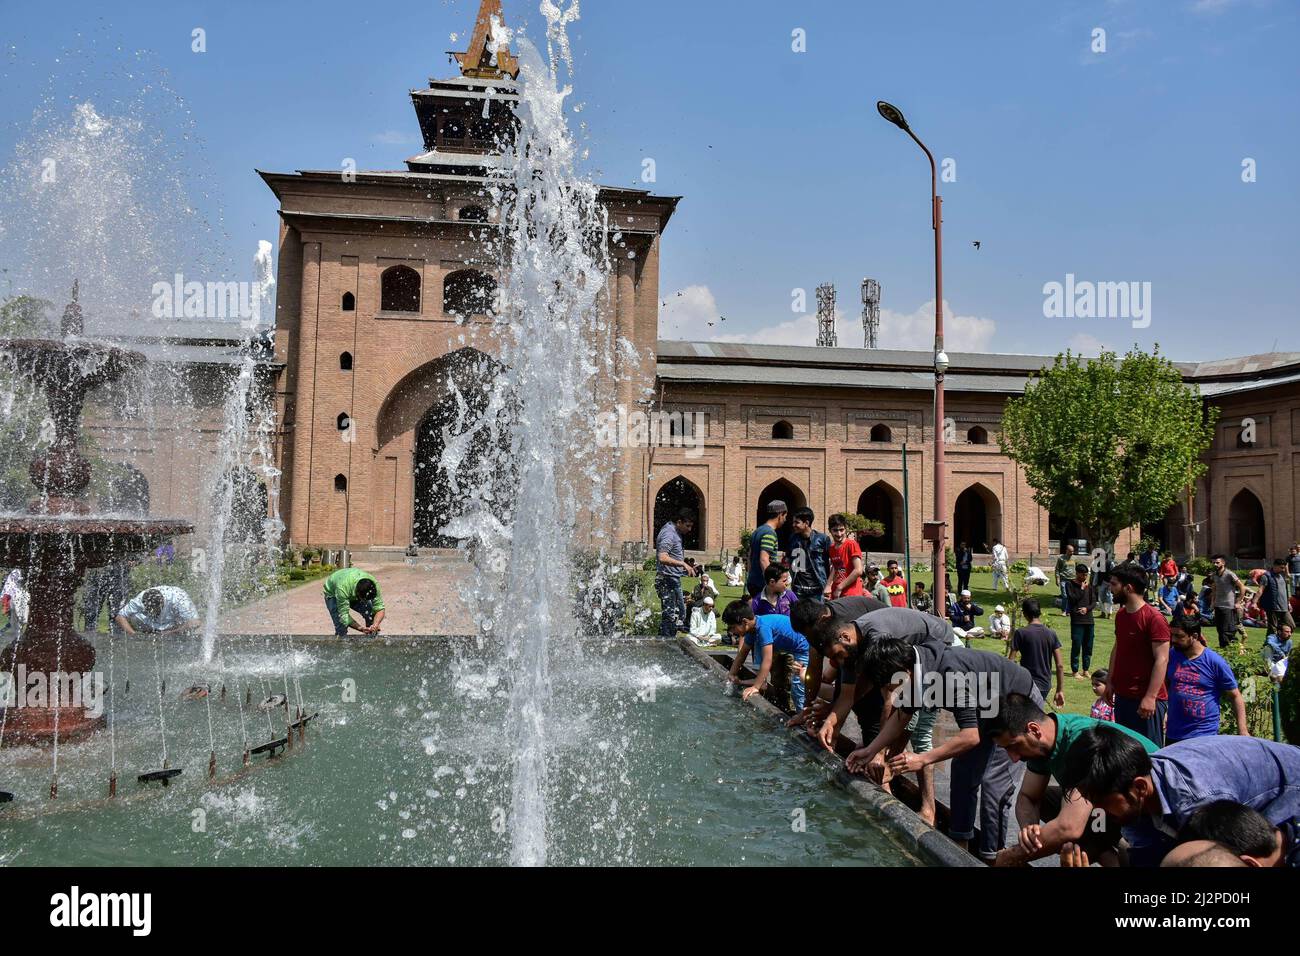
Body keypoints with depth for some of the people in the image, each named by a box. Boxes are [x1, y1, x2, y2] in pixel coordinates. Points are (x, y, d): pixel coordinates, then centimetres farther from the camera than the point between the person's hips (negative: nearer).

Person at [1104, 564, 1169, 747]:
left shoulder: (1153, 618, -16)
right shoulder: (1120, 614, 10)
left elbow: (1162, 659, -19)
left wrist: (1150, 697, -23)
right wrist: (1111, 683, 16)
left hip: (1146, 700, -8)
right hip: (1122, 696, 8)